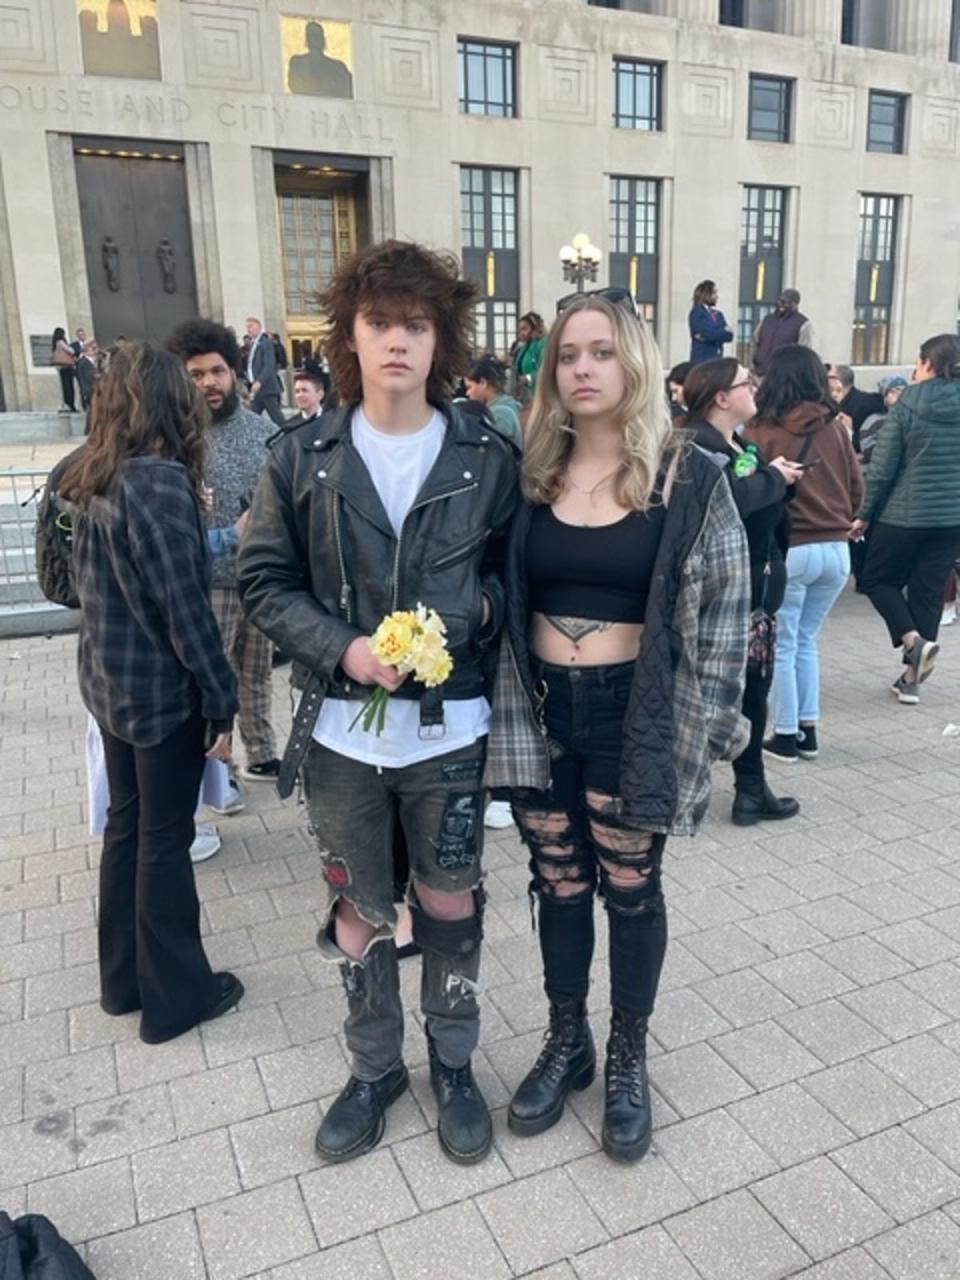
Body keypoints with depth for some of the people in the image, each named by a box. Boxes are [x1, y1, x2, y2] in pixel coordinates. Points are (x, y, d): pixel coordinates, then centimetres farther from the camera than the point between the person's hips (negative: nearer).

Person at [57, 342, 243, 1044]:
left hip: (110, 680, 8)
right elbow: (185, 606, -21)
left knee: (126, 823, 18)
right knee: (165, 838, 5)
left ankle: (123, 977, 34)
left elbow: (97, 581, 11)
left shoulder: (91, 478, 5)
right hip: (164, 688, -8)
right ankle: (175, 994, 22)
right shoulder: (159, 481, -20)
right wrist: (222, 699, -14)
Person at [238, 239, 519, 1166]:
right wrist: (340, 646, -15)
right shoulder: (300, 460, -2)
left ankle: (452, 1065, 39)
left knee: (450, 906, 14)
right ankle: (374, 1069, 40)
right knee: (358, 911, 16)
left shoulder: (487, 459, -3)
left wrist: (479, 610, -14)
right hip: (341, 727, 1)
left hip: (449, 726, 0)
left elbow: (513, 567, 7)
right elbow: (263, 581, 0)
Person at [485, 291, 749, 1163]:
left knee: (631, 891, 12)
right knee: (558, 886, 16)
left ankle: (629, 1058, 35)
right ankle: (567, 1042, 38)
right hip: (542, 711, 3)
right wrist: (509, 705, 1)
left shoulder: (690, 479, -8)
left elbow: (722, 615, -6)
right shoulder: (532, 475, 2)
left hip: (632, 715, -3)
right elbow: (505, 599, 7)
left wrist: (695, 729, -9)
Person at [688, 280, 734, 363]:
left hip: (717, 360, 7)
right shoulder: (696, 313, -4)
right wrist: (724, 332, 2)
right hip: (701, 360, -7)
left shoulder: (718, 315, 18)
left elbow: (729, 336, 6)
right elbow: (711, 334, -15)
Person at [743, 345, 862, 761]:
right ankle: (808, 730, 22)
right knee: (806, 640, 18)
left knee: (782, 646, 8)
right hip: (836, 550, 4)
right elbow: (857, 488, 9)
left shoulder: (760, 431, -8)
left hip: (787, 551, -4)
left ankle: (786, 735, 14)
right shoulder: (836, 428, 3)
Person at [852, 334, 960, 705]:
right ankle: (911, 678, 14)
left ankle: (913, 640, -8)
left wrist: (864, 513, 0)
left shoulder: (908, 404, -9)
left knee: (877, 579, 14)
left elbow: (883, 467, -9)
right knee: (929, 591, 11)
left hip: (905, 513, -4)